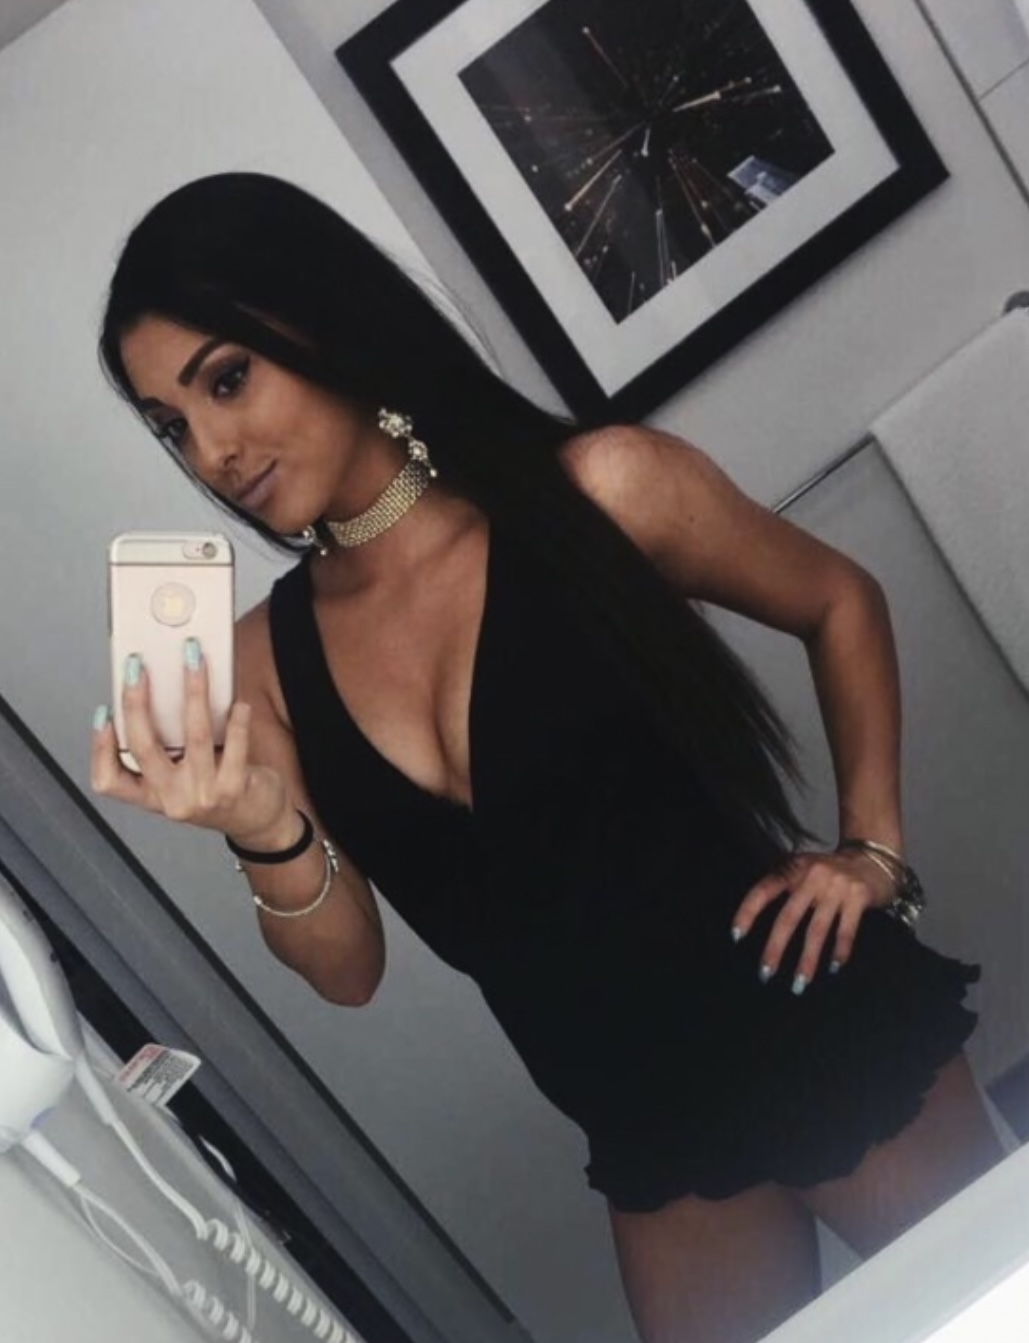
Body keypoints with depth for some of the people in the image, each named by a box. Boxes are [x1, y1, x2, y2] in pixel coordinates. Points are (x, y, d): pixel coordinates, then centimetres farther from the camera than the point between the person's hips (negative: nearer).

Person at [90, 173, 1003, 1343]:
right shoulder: (263, 663, -3)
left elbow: (838, 605, 3)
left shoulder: (595, 492, -13)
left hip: (830, 1041, -3)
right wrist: (269, 840, -22)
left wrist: (872, 850, -5)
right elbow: (347, 970, -2)